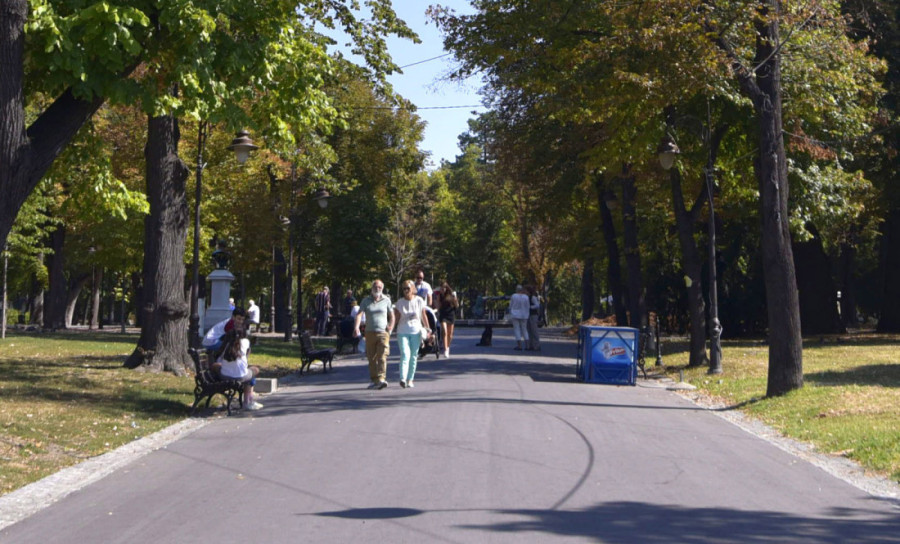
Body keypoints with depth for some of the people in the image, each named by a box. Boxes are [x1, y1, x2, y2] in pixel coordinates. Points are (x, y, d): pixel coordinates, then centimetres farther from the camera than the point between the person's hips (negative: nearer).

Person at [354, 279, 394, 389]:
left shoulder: (386, 300, 6)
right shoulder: (366, 301, 6)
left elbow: (391, 315, 14)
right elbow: (359, 314, -6)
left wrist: (391, 325, -5)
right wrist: (356, 327, -23)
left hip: (383, 332, -2)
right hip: (370, 332, 2)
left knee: (382, 357, -15)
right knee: (371, 358, 6)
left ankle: (381, 379, -25)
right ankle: (374, 380, 16)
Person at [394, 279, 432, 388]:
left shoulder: (419, 301, 1)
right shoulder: (400, 303, 0)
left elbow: (423, 316, 9)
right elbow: (396, 318, -1)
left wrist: (428, 329, 12)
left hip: (416, 331, 2)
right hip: (402, 332, -2)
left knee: (413, 356, 5)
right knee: (405, 354, -16)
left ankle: (410, 379, 14)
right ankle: (403, 379, -25)